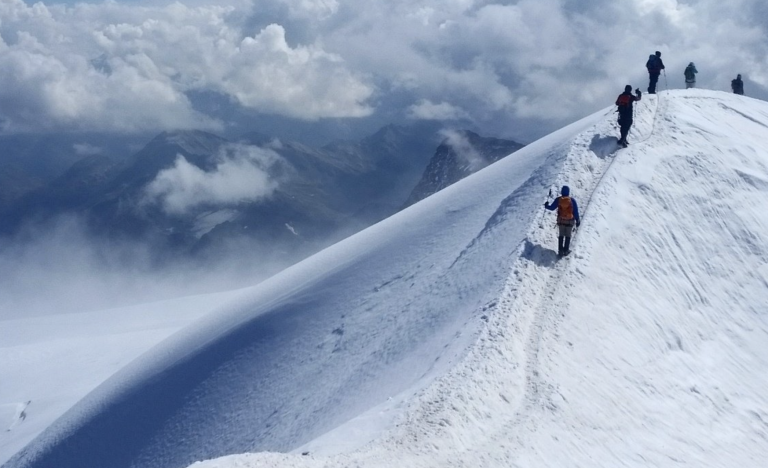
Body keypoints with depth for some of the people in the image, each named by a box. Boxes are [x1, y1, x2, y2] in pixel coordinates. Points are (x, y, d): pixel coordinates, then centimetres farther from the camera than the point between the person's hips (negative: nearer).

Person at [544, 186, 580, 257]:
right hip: (569, 221, -2)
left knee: (561, 236, 14)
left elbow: (552, 208, 2)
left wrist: (546, 206, 23)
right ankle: (566, 250, 12)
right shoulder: (572, 200, -14)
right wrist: (577, 220, 2)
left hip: (561, 220, 2)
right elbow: (576, 211, -9)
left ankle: (560, 251, 10)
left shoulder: (558, 200, -11)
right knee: (568, 236, 12)